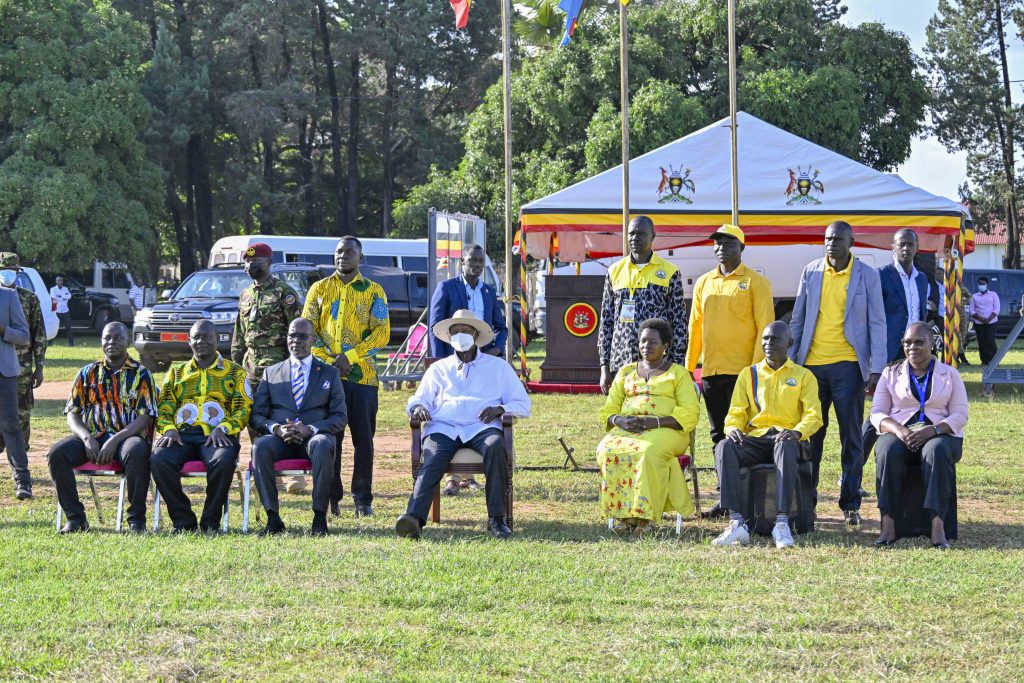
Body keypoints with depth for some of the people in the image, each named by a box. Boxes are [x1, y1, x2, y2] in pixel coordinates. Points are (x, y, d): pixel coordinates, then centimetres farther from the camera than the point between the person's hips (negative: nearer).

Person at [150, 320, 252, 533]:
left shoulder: (235, 372, 18)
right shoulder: (176, 372, 25)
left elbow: (243, 409, 7)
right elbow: (163, 409, 17)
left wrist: (223, 428, -13)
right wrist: (168, 429, -6)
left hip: (217, 435, -2)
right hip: (182, 434, 2)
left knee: (223, 461, -38)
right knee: (159, 460, -32)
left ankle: (210, 521, -21)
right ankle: (183, 520, -19)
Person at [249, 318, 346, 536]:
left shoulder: (329, 373, 16)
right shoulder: (271, 373, 20)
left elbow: (339, 417, 6)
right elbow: (256, 415, 11)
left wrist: (310, 429, -13)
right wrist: (276, 428, -12)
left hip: (314, 437, -1)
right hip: (279, 439, 1)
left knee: (322, 445, -39)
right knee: (260, 446, -35)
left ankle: (320, 517, -36)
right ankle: (272, 517, -32)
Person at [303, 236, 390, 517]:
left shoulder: (373, 292, 6)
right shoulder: (319, 290, 10)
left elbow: (382, 333, -3)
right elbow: (308, 331, 5)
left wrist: (349, 357, -13)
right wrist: (329, 361, -9)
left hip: (362, 377, -1)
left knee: (364, 439, 0)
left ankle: (363, 499, 6)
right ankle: (331, 498, 6)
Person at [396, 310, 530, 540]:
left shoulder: (498, 366, 23)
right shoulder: (439, 368, 30)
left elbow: (522, 404, 17)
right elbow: (419, 398, 21)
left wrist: (501, 409, -6)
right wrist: (418, 407, -6)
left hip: (480, 427, -1)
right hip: (443, 428, 1)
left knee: (495, 446, -37)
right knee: (432, 460, -32)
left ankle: (496, 519, -37)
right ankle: (414, 517, -53)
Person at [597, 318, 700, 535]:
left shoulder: (678, 373, 11)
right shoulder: (625, 372, 23)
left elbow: (690, 414, -1)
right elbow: (607, 411, 18)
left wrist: (655, 422, -15)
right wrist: (621, 421, -7)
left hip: (665, 430, -3)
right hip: (626, 430, 3)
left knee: (648, 452, -38)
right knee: (608, 451, -31)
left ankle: (646, 513, -36)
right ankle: (623, 512, -30)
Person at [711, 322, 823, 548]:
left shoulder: (803, 376, 13)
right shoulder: (749, 375, 21)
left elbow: (814, 415, 2)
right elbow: (736, 413, 15)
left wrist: (797, 432, -21)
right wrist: (733, 428, -11)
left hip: (787, 438, -2)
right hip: (755, 439, 2)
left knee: (785, 447, -42)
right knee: (724, 447, -32)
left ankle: (782, 523, -49)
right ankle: (736, 523, -43)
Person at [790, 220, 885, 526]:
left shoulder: (866, 275, 1)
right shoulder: (811, 272, 8)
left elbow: (877, 324, 1)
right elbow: (798, 319, 13)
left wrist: (876, 369, -7)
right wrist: (790, 362, 6)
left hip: (848, 364, -2)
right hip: (812, 363, 2)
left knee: (851, 436, 1)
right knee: (810, 434, 5)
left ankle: (850, 503, 6)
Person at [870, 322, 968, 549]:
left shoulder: (949, 375, 11)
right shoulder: (891, 374, 15)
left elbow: (960, 415, 3)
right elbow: (877, 413, 8)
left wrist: (932, 430, -16)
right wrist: (898, 430, -14)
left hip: (940, 434, -1)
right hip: (899, 434, 1)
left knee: (936, 452, -39)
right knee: (889, 453, -36)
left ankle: (938, 526, -45)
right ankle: (888, 526, -39)